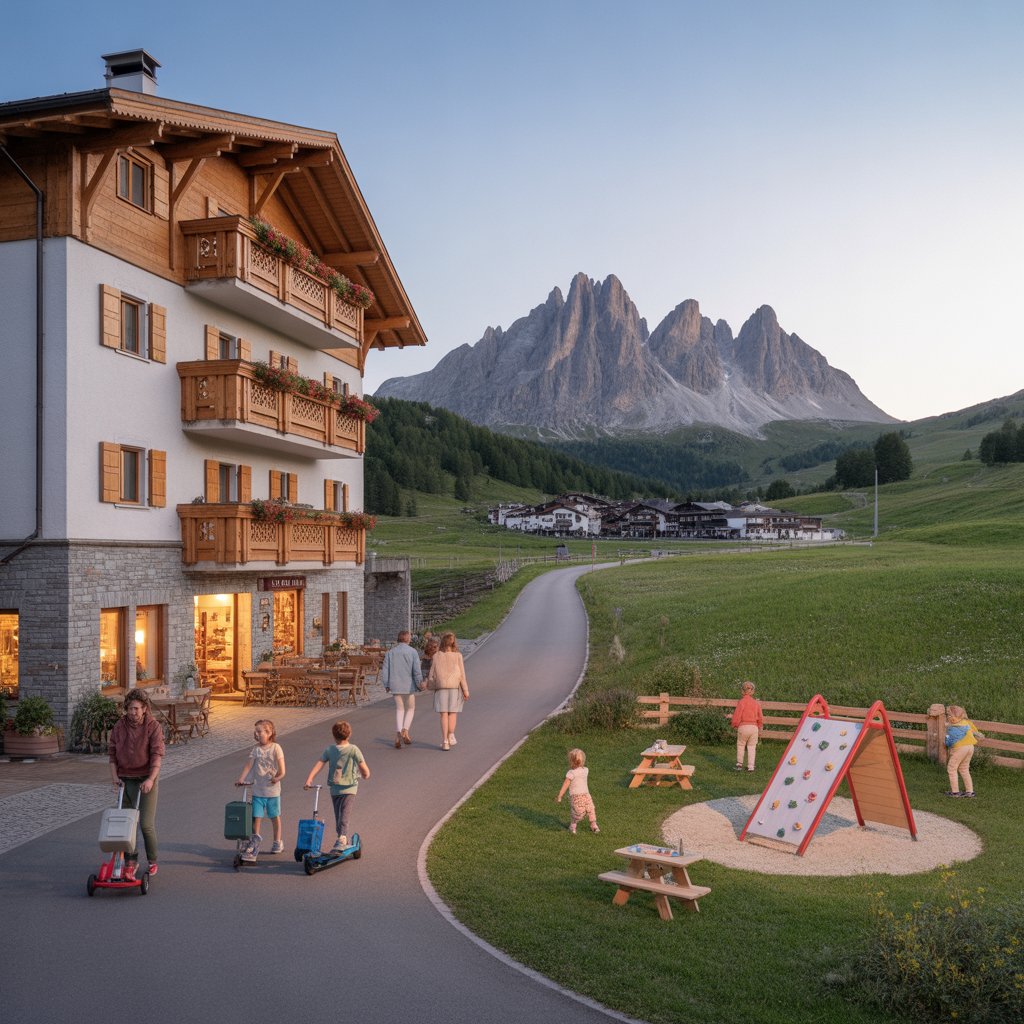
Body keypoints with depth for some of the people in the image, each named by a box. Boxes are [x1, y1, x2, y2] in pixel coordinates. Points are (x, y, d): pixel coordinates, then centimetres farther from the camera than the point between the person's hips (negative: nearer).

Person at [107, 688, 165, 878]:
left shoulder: (153, 726, -9)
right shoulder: (119, 726, 2)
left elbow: (157, 754, -15)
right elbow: (112, 751, 9)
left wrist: (151, 779, -24)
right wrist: (114, 776, -1)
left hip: (146, 779, -3)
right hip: (126, 779, 4)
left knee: (146, 823, -5)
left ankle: (152, 862, 13)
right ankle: (131, 862, 16)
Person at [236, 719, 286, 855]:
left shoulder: (276, 748, -8)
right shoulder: (255, 749, 1)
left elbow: (281, 766, -13)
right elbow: (249, 765, -5)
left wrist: (278, 777, -30)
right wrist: (241, 779, -18)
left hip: (272, 789, -3)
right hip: (258, 789, 3)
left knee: (275, 816, 8)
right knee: (256, 815, 4)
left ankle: (278, 842, 20)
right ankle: (256, 837, 24)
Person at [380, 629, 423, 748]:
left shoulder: (390, 652, 4)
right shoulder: (413, 652, -7)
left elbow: (385, 670, 3)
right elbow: (417, 671, -10)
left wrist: (386, 685, 13)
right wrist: (420, 684, 1)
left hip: (396, 686, 3)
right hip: (409, 686, -3)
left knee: (399, 709, 13)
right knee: (410, 708, 14)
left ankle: (398, 734, -3)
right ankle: (405, 730, -5)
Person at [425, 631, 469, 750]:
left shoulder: (436, 657, -3)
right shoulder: (458, 656, -6)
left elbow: (432, 674, 0)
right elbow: (462, 674, -6)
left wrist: (430, 686, 15)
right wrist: (466, 690, -2)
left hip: (441, 688, 1)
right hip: (455, 687, -1)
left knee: (444, 714, 3)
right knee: (453, 712, 14)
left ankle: (445, 742, -1)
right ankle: (451, 736, 5)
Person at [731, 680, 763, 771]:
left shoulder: (741, 702, -6)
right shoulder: (756, 703, 8)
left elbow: (737, 715, -9)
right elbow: (760, 717, 13)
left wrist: (735, 725, 6)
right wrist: (760, 729, 25)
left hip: (743, 726, -4)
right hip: (754, 727, 4)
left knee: (740, 746, 11)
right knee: (752, 747, 11)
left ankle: (739, 765, 15)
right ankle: (750, 766, 10)